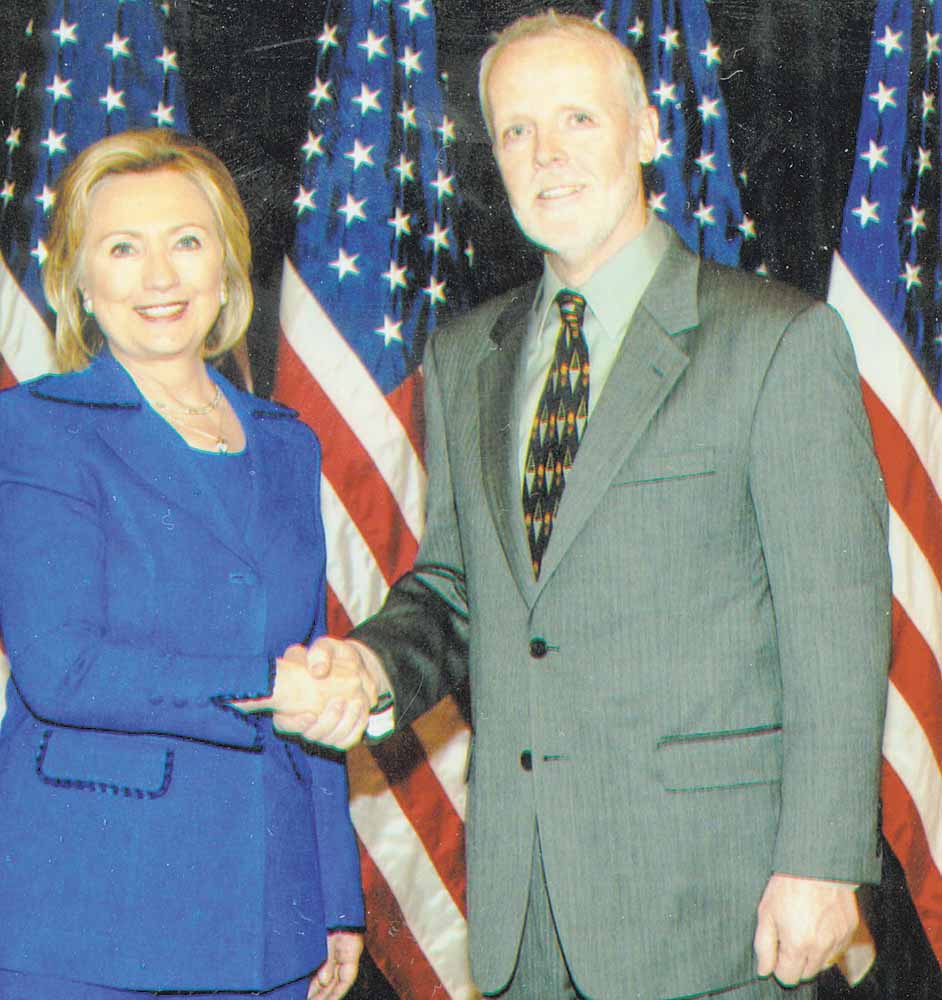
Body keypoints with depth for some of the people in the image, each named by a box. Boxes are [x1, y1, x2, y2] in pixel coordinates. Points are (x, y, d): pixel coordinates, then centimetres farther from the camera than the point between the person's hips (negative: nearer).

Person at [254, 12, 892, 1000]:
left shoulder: (780, 338, -5)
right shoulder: (460, 356, 12)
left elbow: (838, 624, -7)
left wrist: (821, 862, -12)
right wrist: (374, 662, -4)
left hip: (704, 878, -4)